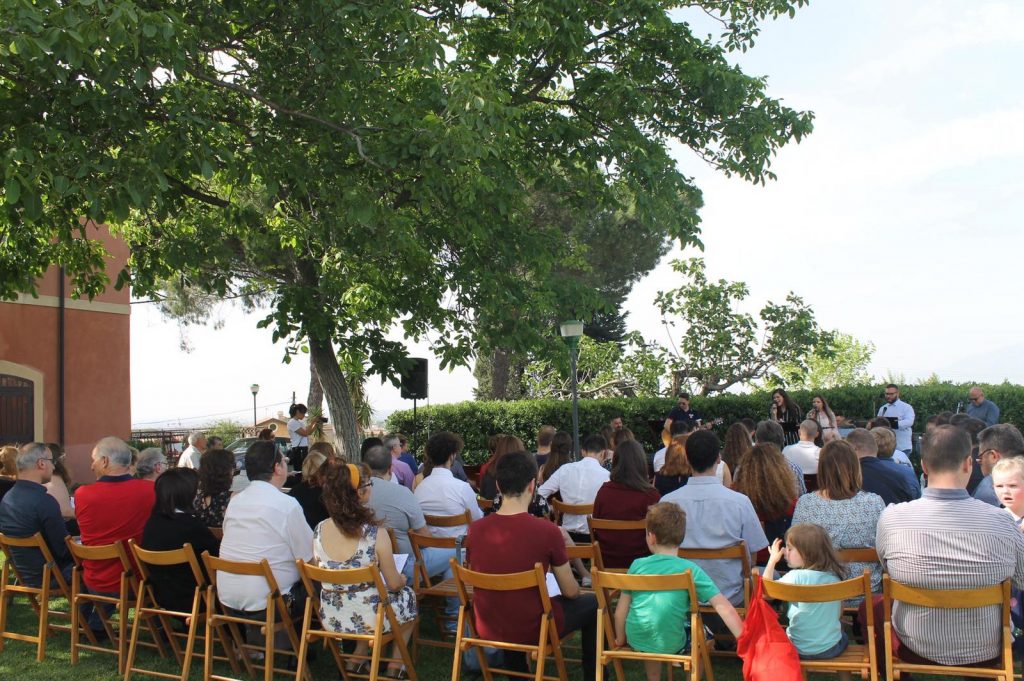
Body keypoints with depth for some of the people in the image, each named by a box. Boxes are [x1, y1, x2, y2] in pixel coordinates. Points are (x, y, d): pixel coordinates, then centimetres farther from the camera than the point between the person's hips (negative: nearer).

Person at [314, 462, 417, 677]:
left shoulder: (319, 531, -9)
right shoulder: (375, 534, -22)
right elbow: (394, 584, -12)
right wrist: (403, 579, 10)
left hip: (331, 618, 5)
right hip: (369, 619, -4)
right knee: (408, 595, 26)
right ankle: (395, 665, 31)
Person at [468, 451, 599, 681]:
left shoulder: (476, 529, -10)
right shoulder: (547, 531, -22)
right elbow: (571, 592, -10)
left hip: (488, 628, 4)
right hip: (532, 630, -4)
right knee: (592, 603, 20)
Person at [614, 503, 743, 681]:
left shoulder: (637, 565, -4)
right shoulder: (690, 570, -10)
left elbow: (621, 610, 1)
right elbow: (723, 607, -16)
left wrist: (620, 639, 17)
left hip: (636, 641, 3)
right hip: (671, 645, -2)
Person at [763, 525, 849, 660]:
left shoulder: (796, 577, -21)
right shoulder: (834, 576, -4)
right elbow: (839, 612, 7)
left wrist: (772, 560, -13)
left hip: (801, 650, -5)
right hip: (832, 649, 5)